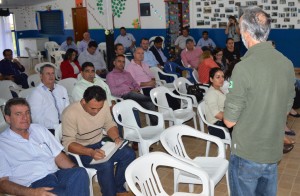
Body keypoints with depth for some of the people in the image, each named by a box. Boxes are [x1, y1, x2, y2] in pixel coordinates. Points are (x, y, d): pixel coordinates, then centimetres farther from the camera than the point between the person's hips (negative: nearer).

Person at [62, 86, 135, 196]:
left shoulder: (103, 105, -11)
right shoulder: (70, 113, -26)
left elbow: (109, 125, 5)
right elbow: (68, 143, -24)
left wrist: (116, 138, -16)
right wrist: (90, 152, -38)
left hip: (100, 143, 6)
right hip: (80, 151, -6)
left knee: (129, 154, -12)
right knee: (106, 164, -30)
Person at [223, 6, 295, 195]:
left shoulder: (244, 68, -23)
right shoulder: (287, 64, -3)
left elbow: (230, 121, -18)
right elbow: (287, 108, 9)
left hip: (247, 154, -5)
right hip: (274, 152, 6)